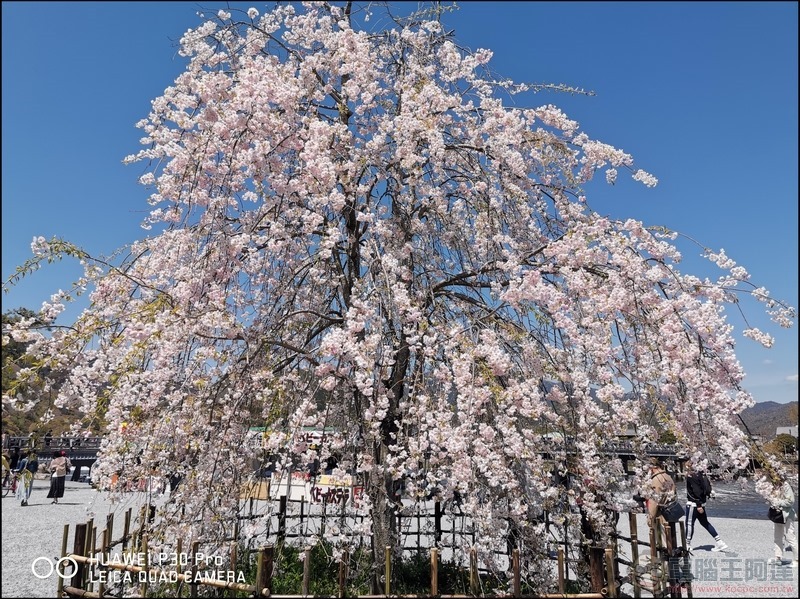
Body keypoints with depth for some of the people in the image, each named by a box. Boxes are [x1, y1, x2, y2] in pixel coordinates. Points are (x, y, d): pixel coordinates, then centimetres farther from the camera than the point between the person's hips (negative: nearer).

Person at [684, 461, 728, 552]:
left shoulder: (690, 477, -18)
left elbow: (696, 491, -23)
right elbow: (708, 487, 12)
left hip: (693, 503, -8)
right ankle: (720, 542, 16)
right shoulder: (701, 474, 7)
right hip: (702, 503, 8)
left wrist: (698, 505, -21)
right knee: (704, 522, 18)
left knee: (689, 523, 3)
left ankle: (687, 545, 11)